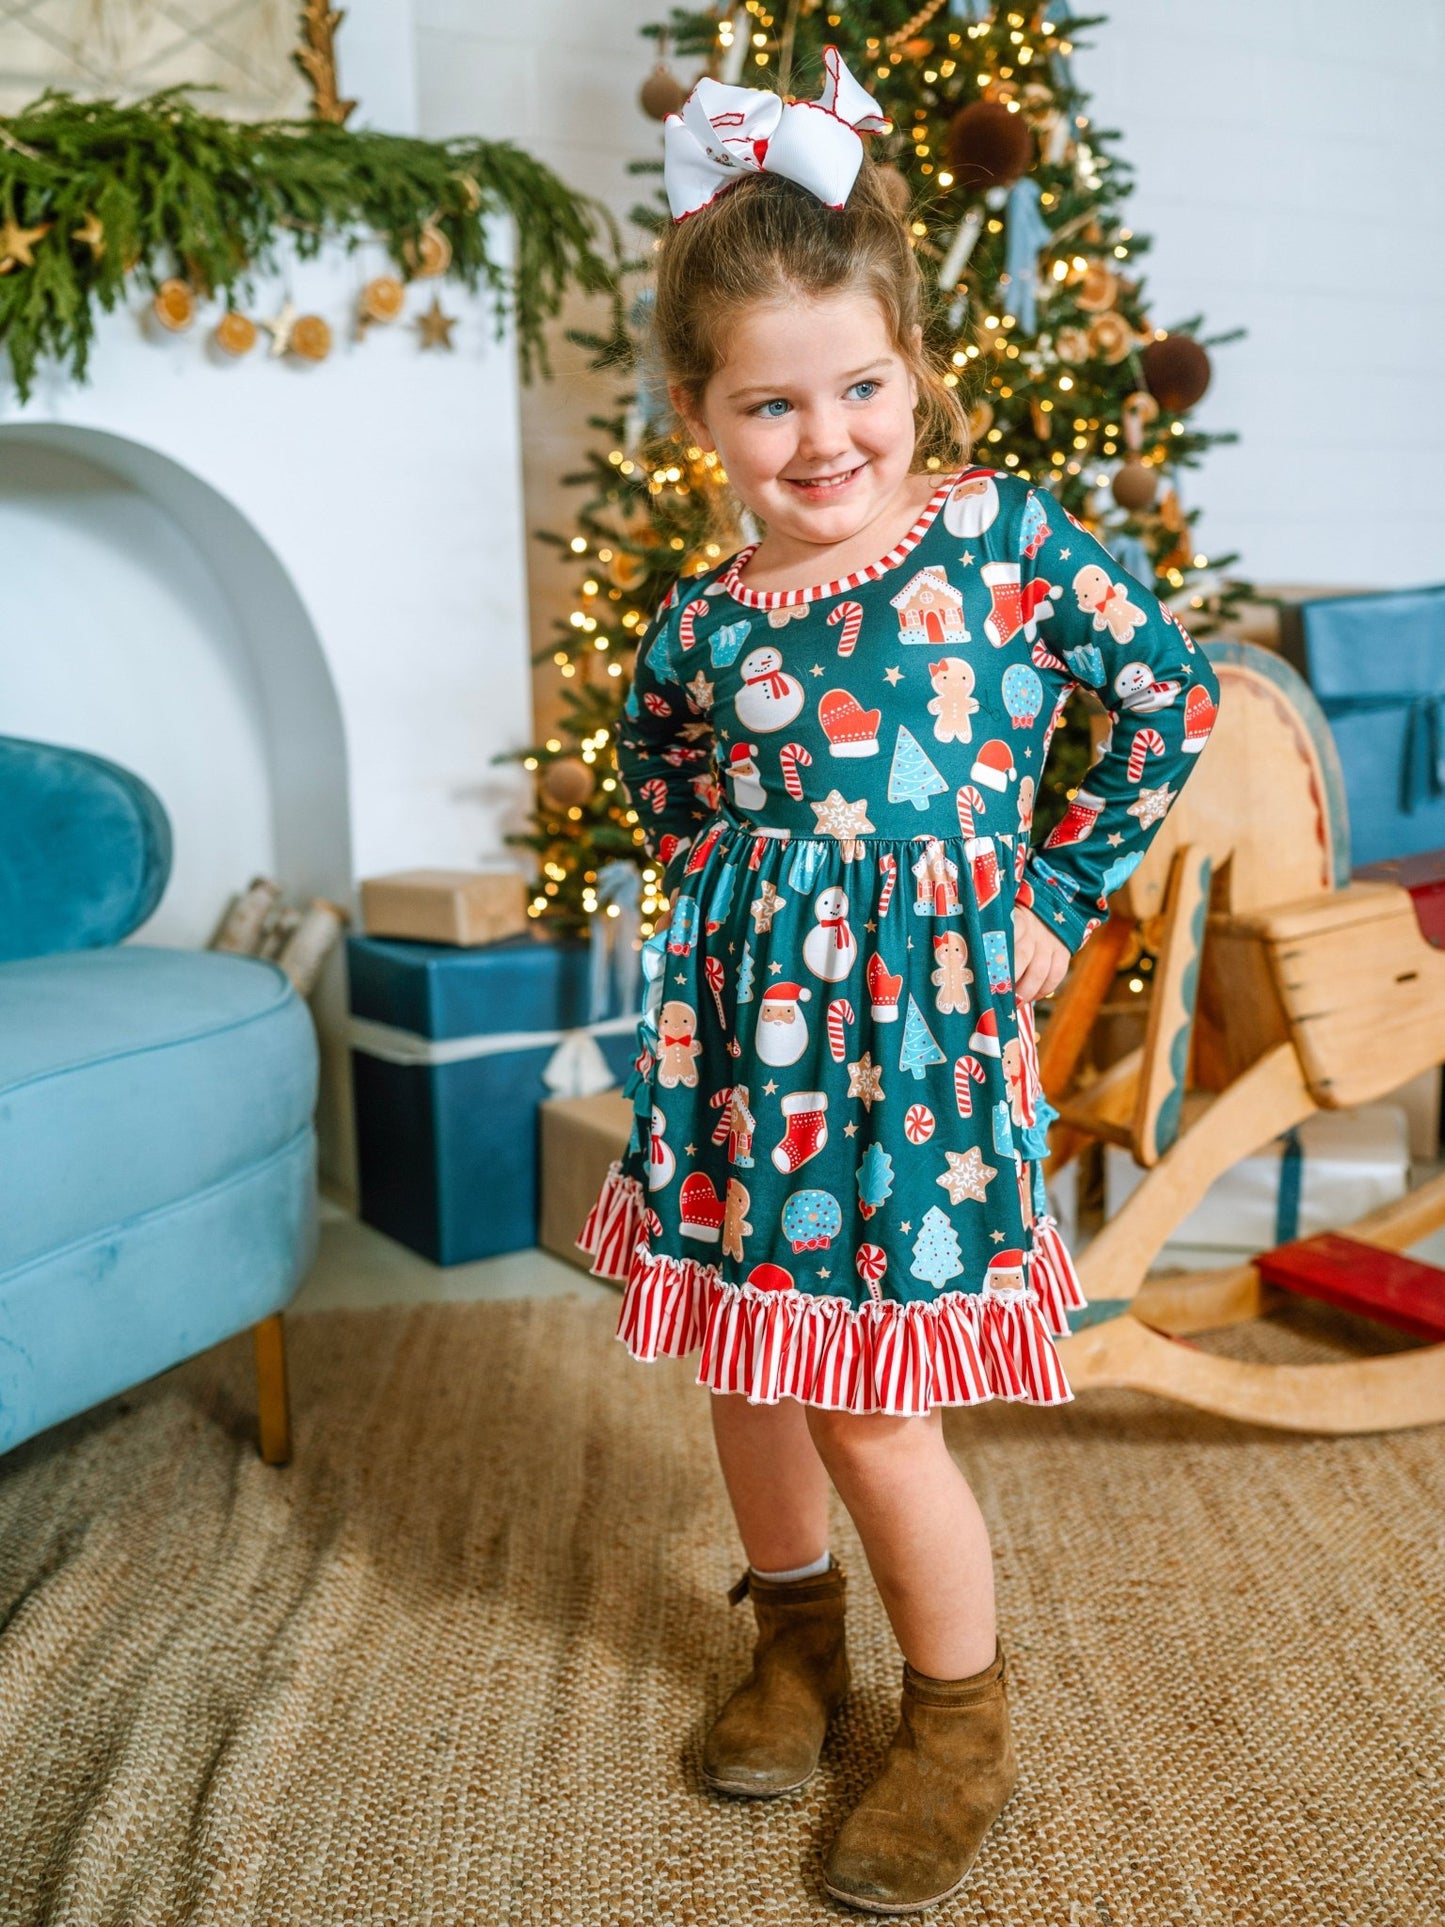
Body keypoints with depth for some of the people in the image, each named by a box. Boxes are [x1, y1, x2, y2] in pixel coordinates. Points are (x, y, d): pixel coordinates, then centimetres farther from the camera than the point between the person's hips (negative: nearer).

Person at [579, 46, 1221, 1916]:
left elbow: (1172, 696, 1)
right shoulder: (702, 619, 2)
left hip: (923, 1023, -4)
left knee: (869, 1406, 0)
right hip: (740, 1025, 4)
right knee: (746, 1356, 15)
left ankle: (961, 1726, 27)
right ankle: (795, 1638, 43)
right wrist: (716, 877, 8)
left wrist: (1058, 899, -1)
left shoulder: (1007, 532, -6)